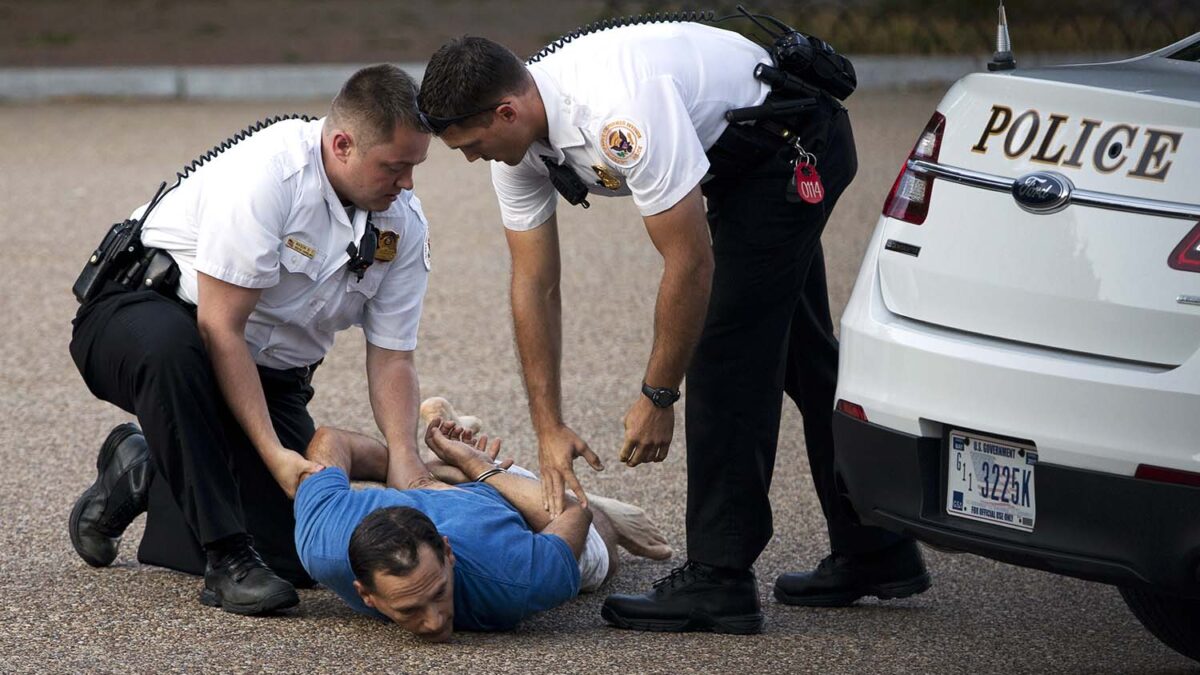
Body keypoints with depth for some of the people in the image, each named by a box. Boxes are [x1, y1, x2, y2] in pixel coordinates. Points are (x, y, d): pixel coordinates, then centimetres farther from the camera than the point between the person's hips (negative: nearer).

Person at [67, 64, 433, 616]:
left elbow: (391, 359, -3)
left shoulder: (404, 223, -6)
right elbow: (220, 327, -28)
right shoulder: (267, 172, -27)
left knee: (299, 556, -9)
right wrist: (273, 453, -31)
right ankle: (227, 556, -33)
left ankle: (147, 477, 17)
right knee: (168, 346, -44)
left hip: (268, 371, 6)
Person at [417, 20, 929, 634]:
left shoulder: (617, 114, -38)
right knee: (798, 351, 17)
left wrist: (657, 396, -23)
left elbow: (691, 262, -32)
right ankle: (874, 554, 28)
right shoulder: (516, 142, -10)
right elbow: (534, 288, -4)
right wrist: (548, 427, -6)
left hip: (795, 140, -10)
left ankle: (719, 582, -12)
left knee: (726, 346, -15)